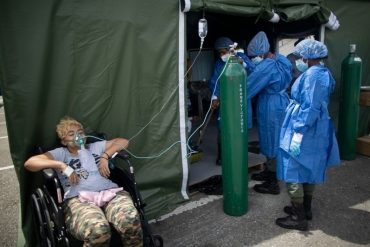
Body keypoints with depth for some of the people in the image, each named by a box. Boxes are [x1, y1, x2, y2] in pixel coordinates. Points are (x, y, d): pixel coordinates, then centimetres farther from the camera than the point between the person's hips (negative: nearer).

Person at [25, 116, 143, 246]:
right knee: (98, 231, -38)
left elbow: (123, 142, 28)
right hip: (78, 198, -2)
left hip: (110, 192, 2)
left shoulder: (94, 147, 30)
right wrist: (62, 165, -2)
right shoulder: (60, 153, 22)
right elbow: (29, 163, 9)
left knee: (131, 221, -34)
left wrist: (105, 156, 12)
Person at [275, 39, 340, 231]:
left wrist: (299, 134, -24)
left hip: (305, 129, -10)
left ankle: (299, 218, 8)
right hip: (318, 131, 10)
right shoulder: (325, 73, 11)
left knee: (293, 172, -1)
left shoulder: (312, 75, -20)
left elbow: (310, 108, -25)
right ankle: (305, 208, 33)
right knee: (310, 170, 18)